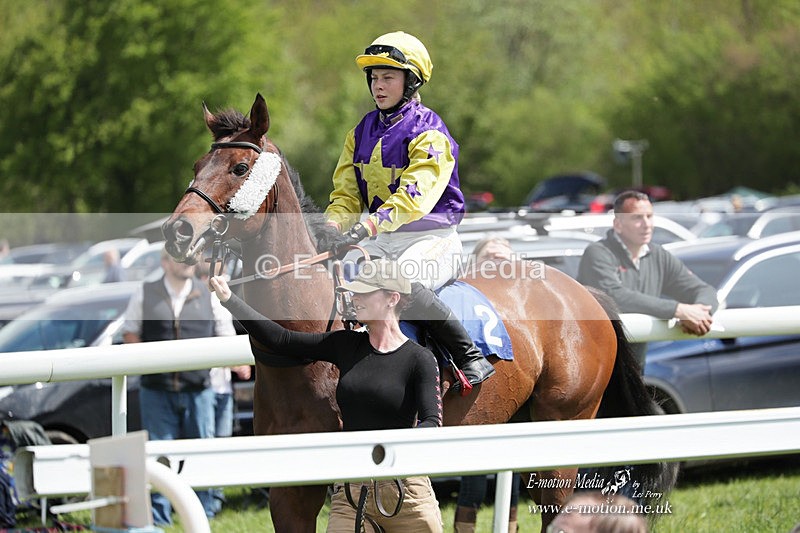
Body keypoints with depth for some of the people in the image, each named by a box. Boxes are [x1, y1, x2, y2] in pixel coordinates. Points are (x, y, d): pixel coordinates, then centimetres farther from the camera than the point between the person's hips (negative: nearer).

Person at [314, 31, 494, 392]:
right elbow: (346, 192, 9)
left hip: (430, 236, -7)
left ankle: (472, 359, -22)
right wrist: (333, 226, -14)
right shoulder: (362, 132, 13)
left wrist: (369, 226, -36)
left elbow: (414, 197, -23)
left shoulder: (429, 132, -10)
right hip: (382, 240, 7)